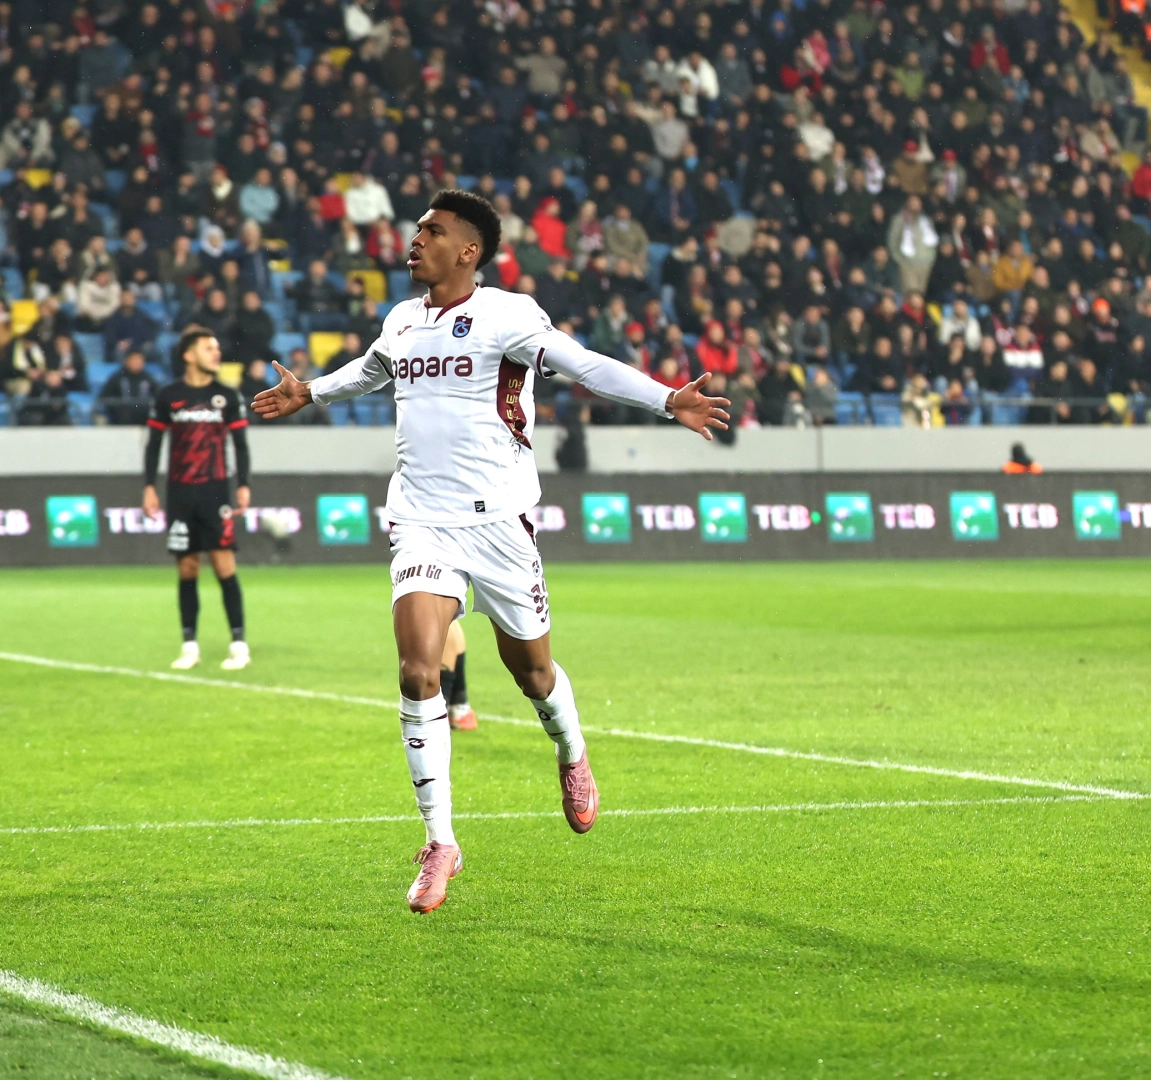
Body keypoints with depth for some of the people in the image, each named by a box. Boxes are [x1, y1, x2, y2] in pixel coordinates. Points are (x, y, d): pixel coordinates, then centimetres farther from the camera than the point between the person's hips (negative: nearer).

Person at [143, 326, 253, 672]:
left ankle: (239, 644, -5)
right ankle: (190, 646, 11)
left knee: (224, 565, -8)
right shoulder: (168, 397, 4)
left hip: (215, 490, -1)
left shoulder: (227, 397, 4)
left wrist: (244, 485, -2)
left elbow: (240, 444, 7)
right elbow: (154, 443, 8)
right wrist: (149, 487, 2)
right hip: (180, 493, 1)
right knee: (187, 569, 3)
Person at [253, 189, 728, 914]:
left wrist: (669, 401, -21)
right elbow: (368, 372, 34)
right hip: (422, 522, 3)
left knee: (531, 670, 11)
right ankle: (441, 843, -8)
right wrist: (309, 394, 45)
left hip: (497, 519, -3)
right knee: (419, 672, -15)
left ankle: (572, 755, 47)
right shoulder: (402, 322, 11)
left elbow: (587, 366, -11)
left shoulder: (507, 316, -7)